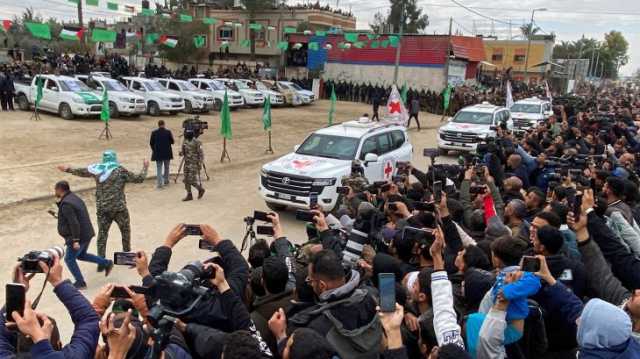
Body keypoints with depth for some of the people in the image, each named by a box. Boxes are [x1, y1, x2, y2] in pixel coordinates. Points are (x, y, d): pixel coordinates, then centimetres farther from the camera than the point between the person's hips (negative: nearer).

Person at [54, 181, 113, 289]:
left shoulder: (66, 204, -22)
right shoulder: (74, 198, 10)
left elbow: (74, 223, -27)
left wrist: (75, 240, -26)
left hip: (78, 237, -10)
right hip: (87, 234, 10)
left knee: (69, 259, 5)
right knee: (81, 255, 25)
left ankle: (80, 282, 11)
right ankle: (107, 263, 21)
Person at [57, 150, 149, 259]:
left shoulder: (97, 170, 4)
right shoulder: (121, 171, -7)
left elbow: (82, 172, 19)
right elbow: (138, 179, -4)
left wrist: (68, 169, 36)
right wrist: (145, 168, 11)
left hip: (102, 209, 3)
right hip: (119, 208, -3)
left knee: (102, 234, 10)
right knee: (125, 231, 16)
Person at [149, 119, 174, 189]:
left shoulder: (154, 132, -5)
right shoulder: (168, 132, -9)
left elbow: (151, 143, 1)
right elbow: (172, 142, -2)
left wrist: (154, 150, 17)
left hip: (158, 153, 0)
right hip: (167, 153, 0)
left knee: (159, 168, 5)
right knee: (166, 167, 17)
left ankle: (160, 183, -3)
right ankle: (166, 181, 25)